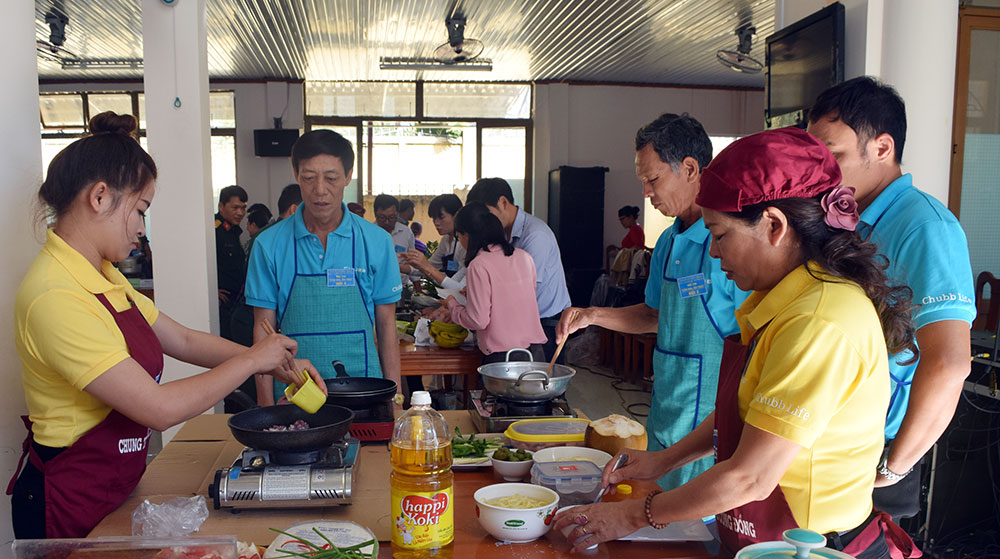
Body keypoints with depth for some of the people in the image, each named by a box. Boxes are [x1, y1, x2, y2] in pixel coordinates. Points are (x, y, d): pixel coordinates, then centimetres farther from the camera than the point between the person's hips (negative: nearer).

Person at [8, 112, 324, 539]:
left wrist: (278, 365, 1)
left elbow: (185, 341, 10)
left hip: (114, 490, 9)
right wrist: (252, 360, -17)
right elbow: (160, 409, -29)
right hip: (71, 505, -9)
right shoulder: (56, 299, -27)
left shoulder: (104, 278, 4)